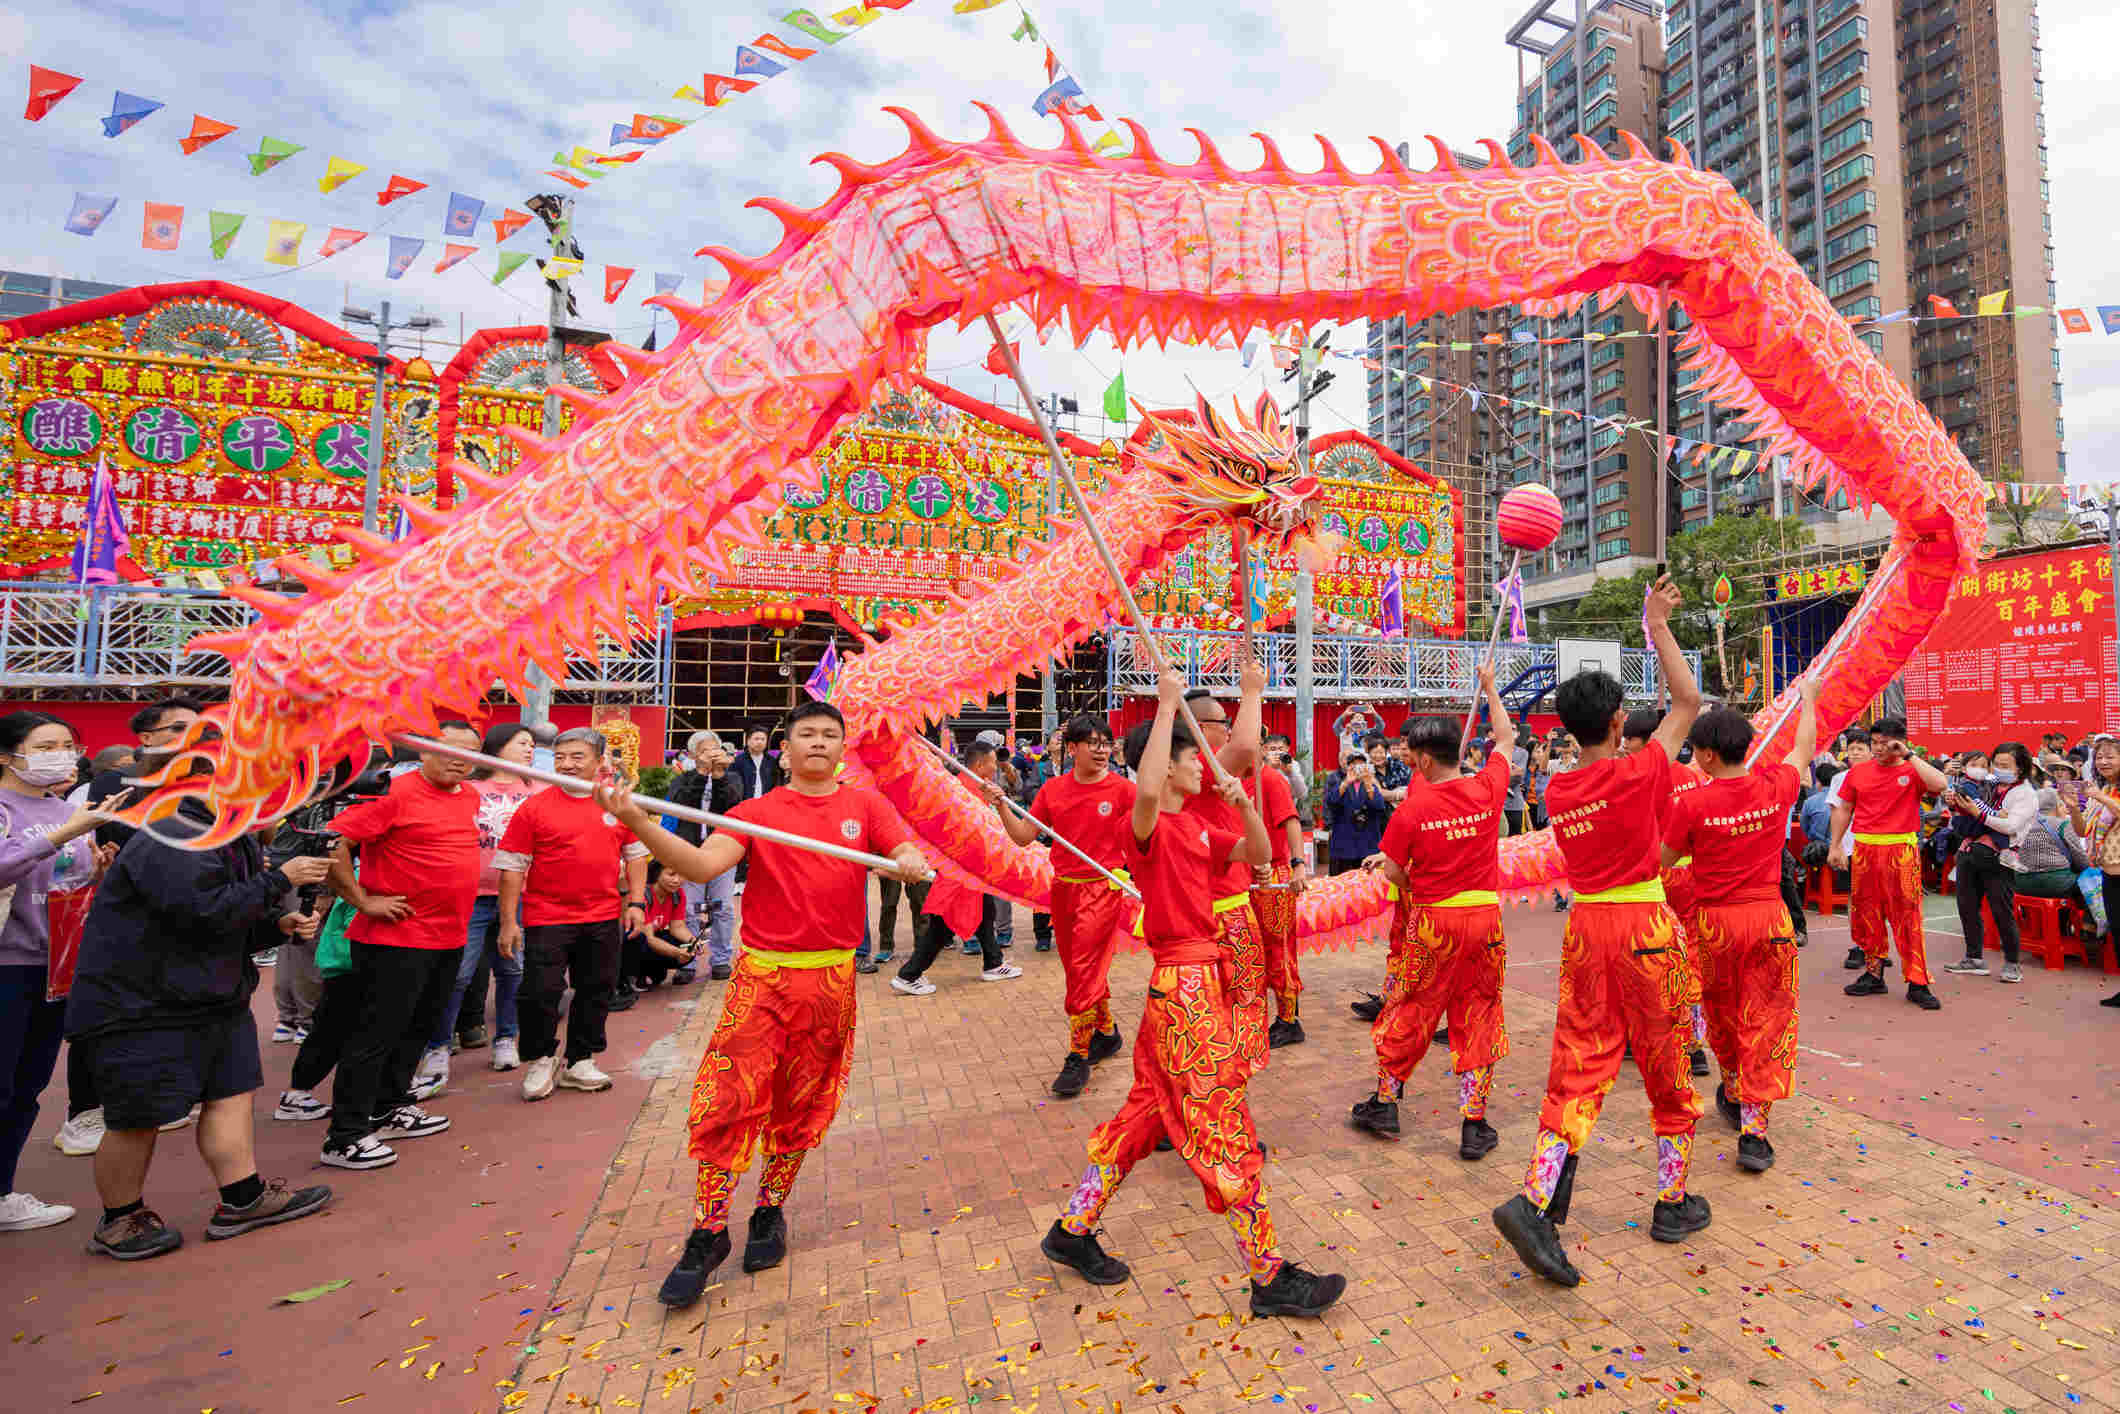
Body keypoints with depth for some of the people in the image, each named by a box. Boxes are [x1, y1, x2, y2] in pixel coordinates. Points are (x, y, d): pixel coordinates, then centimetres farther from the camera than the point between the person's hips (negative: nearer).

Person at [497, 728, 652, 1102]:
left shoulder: (618, 804, 3)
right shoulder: (534, 808, -4)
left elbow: (635, 853, 11)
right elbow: (512, 866, -3)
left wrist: (636, 901, 4)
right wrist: (509, 923, -6)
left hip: (604, 919, 3)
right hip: (547, 919, -3)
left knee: (597, 993, 11)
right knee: (541, 993, -1)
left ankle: (579, 1063, 28)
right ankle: (539, 1062, 24)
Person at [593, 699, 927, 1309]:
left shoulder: (865, 805, 4)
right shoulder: (758, 811, 0)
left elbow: (909, 854, -5)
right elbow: (702, 864, -12)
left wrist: (910, 862, -30)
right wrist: (636, 821, -27)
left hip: (831, 979, 1)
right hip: (761, 974, -1)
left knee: (802, 1104, 13)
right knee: (725, 1100, -3)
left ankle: (770, 1212, 35)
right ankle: (708, 1234, 17)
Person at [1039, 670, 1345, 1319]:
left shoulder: (1197, 826, 12)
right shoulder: (1147, 825, -15)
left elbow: (1260, 854, 14)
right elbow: (1146, 791, -40)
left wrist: (1243, 805, -4)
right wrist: (1166, 705, -32)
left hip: (1203, 977, 10)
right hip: (1184, 982, -10)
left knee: (1148, 1110, 18)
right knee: (1225, 1127, 0)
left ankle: (1073, 1230, 31)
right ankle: (1271, 1277, 15)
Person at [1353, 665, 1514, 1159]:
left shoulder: (1412, 808, -16)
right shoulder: (1488, 789, -6)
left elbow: (1392, 872, -11)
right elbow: (1506, 740, 12)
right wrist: (1489, 688, 23)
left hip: (1431, 922, -2)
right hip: (1484, 918, 3)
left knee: (1408, 1011, 12)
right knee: (1477, 1016, 12)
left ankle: (1385, 1104, 26)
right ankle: (1474, 1124, 17)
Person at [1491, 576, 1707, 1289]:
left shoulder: (1557, 790, 2)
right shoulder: (1637, 774, -12)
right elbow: (1688, 700, -1)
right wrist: (1657, 626, 3)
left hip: (1583, 928, 4)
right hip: (1644, 928, -4)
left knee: (1578, 1067, 6)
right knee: (1668, 1067, 16)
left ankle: (1535, 1202, -6)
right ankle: (1673, 1202, 32)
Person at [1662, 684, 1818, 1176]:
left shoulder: (1691, 803, -15)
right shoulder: (1775, 786, -7)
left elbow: (1665, 859, -3)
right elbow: (1804, 747, 15)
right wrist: (1807, 697, 30)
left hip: (1712, 921, -1)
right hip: (1766, 917, 2)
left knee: (1721, 1014, 19)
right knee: (1764, 1019, 6)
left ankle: (1734, 1093, 40)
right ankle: (1753, 1128, 4)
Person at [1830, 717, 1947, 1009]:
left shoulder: (1912, 771, 0)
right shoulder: (1857, 773, 8)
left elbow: (1939, 784, -22)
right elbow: (1843, 810, 13)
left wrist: (1909, 755, -15)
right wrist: (1836, 846, 9)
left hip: (1901, 851, -3)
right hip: (1864, 851, 3)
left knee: (1907, 917, -2)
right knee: (1866, 914, 9)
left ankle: (1917, 984, 5)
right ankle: (1873, 975, 21)